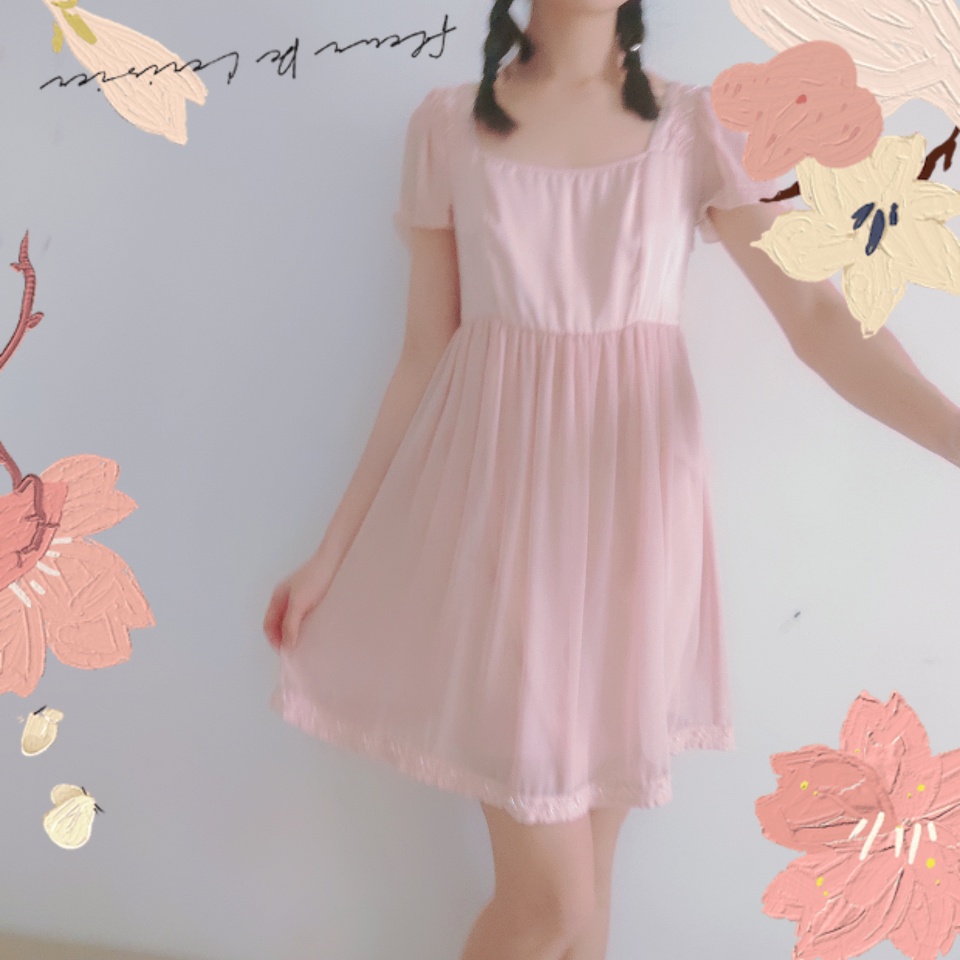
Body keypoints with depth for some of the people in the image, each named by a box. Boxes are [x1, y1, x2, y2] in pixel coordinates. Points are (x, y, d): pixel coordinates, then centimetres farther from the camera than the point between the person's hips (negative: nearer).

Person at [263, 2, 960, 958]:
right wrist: (332, 552, 3)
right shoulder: (447, 124, 5)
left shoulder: (698, 126, 6)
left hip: (632, 500, 2)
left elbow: (818, 317, -4)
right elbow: (424, 353, 4)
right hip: (501, 496, -1)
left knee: (584, 880, 12)